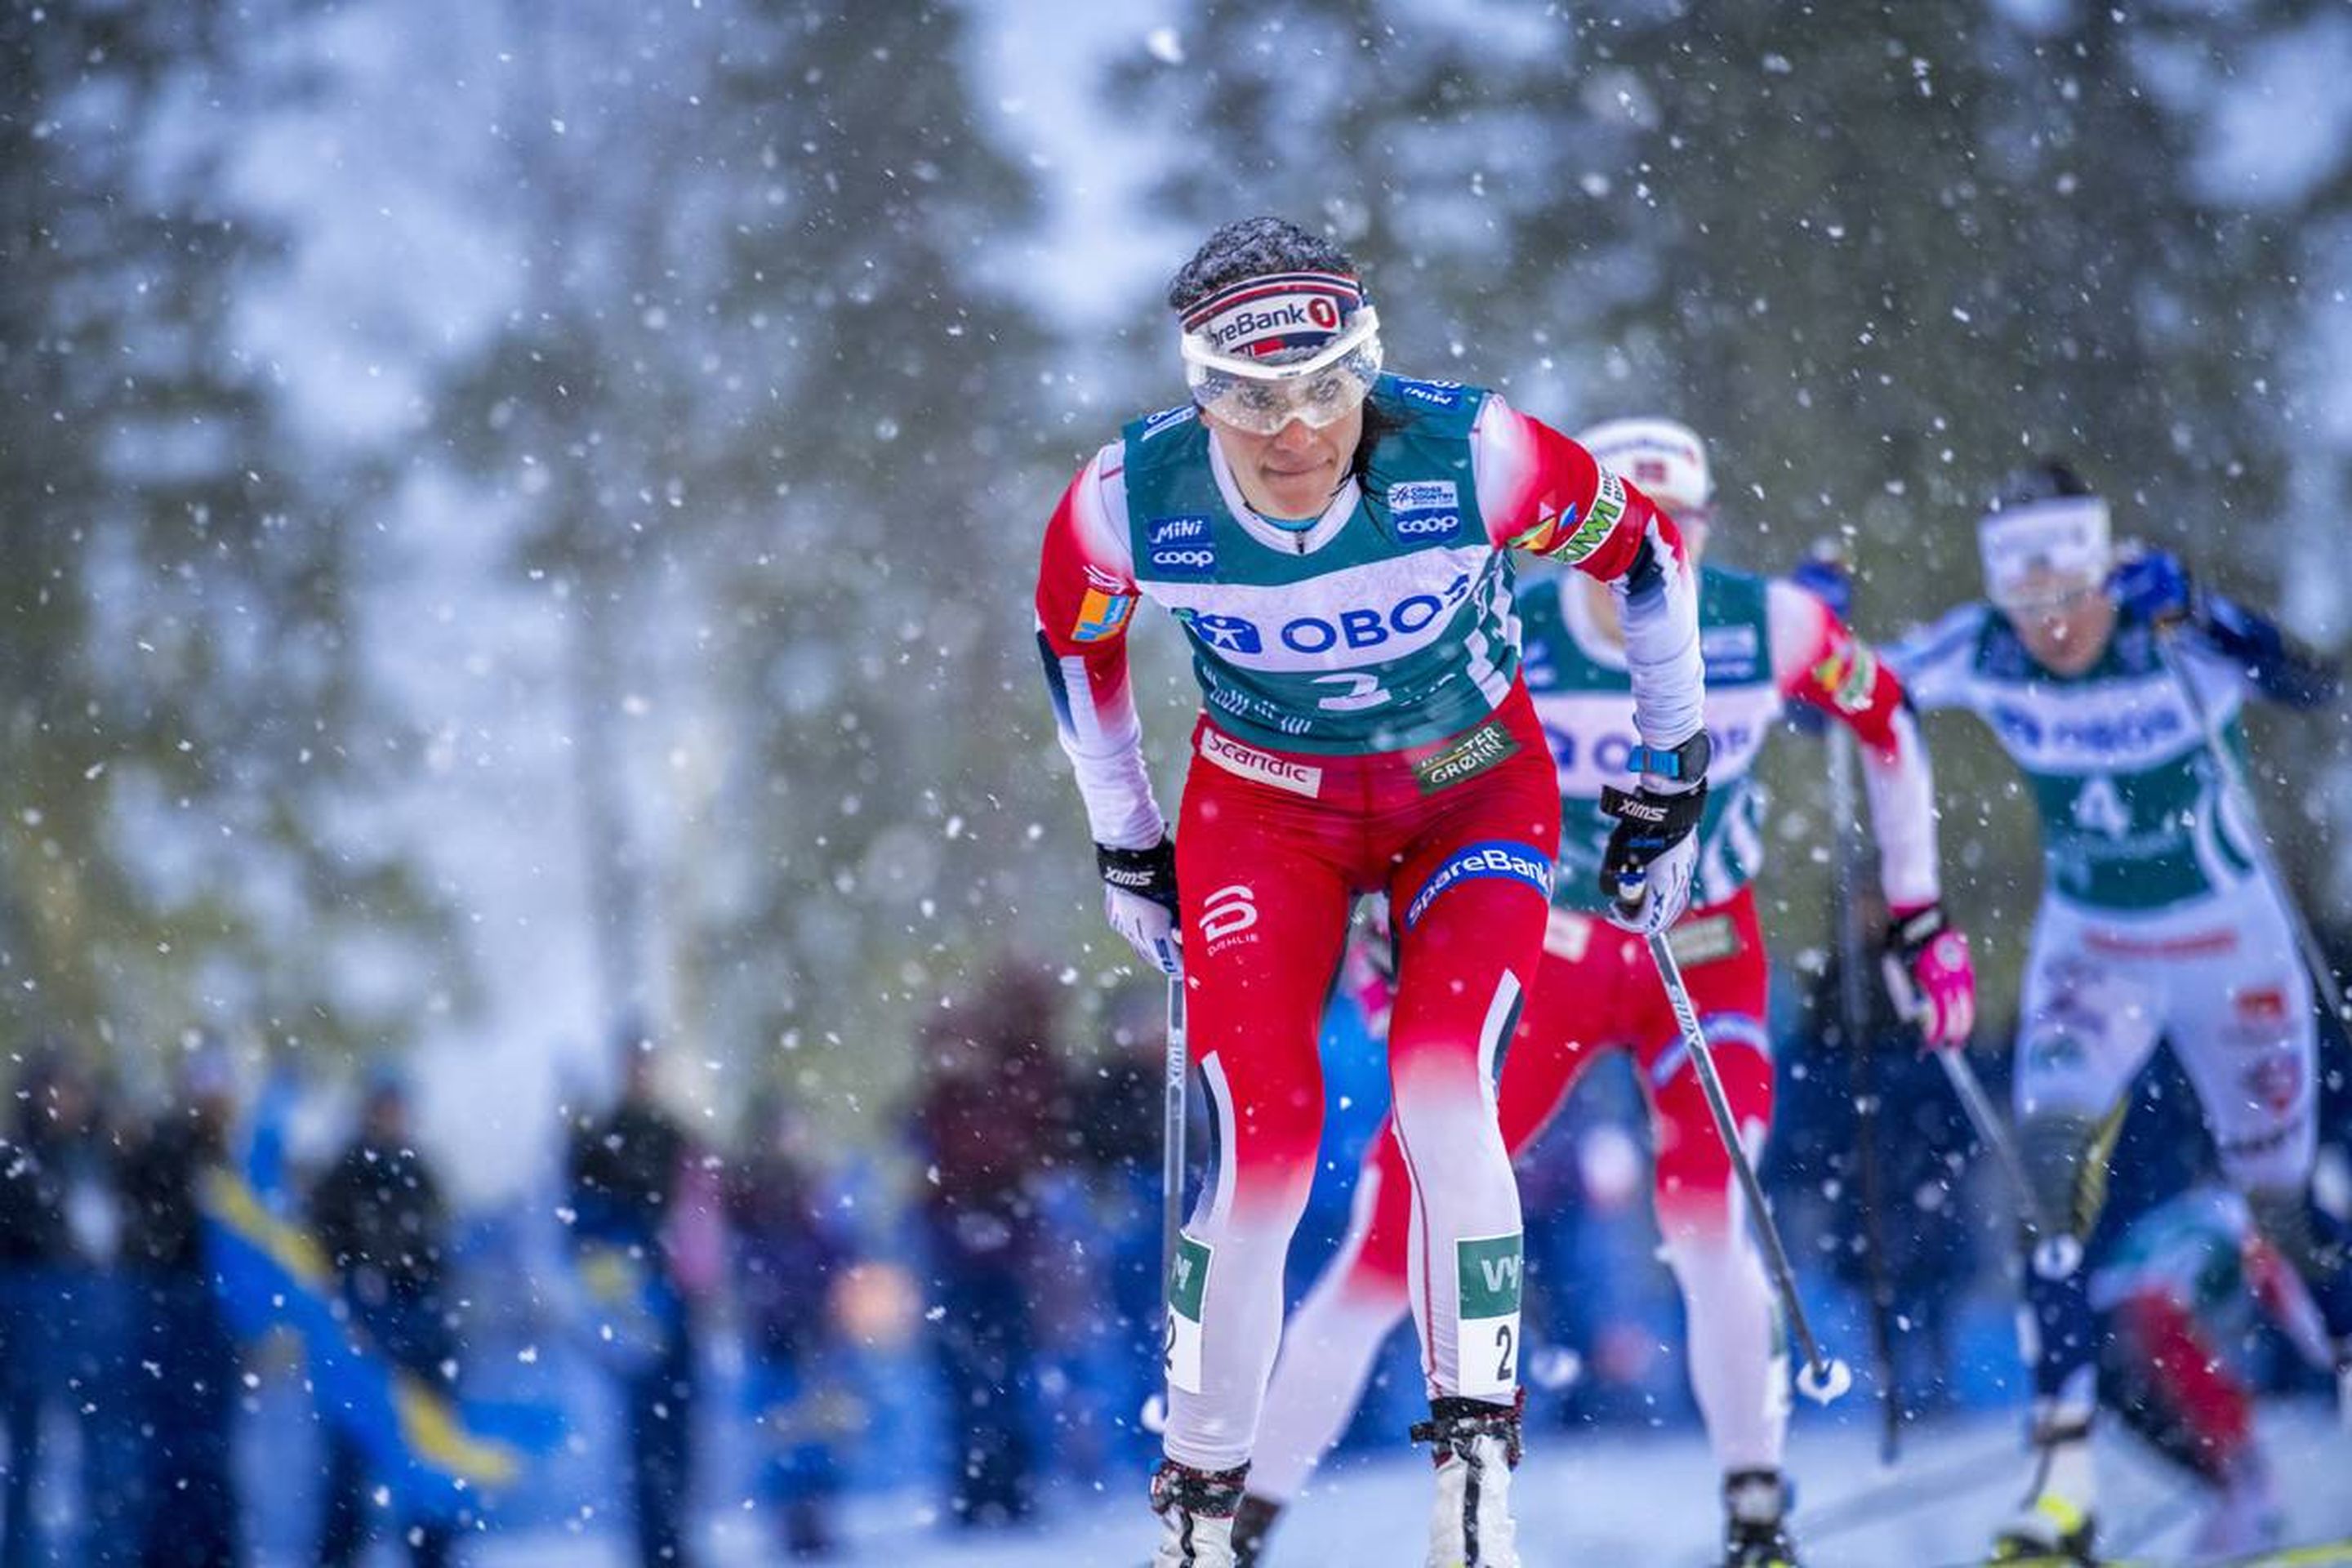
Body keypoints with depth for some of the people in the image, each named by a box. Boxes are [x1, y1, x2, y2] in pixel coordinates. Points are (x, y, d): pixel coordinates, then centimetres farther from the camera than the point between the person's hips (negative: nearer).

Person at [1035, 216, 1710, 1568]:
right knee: (1266, 1146, -13)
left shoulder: (1469, 455, -28)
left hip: (1475, 793, -1)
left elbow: (1642, 551, -9)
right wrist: (1127, 847, 10)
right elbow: (1071, 637, 1)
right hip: (1265, 809, 1)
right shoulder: (1134, 499, -23)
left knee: (1442, 1086, -24)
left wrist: (1671, 779, 0)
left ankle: (1478, 1451, -14)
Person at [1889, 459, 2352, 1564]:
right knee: (2054, 1158, -21)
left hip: (2230, 944, -2)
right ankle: (2065, 1473, -22)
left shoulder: (2175, 637, -22)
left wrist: (2200, 625, -54)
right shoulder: (1982, 654, -12)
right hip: (2089, 949, 2)